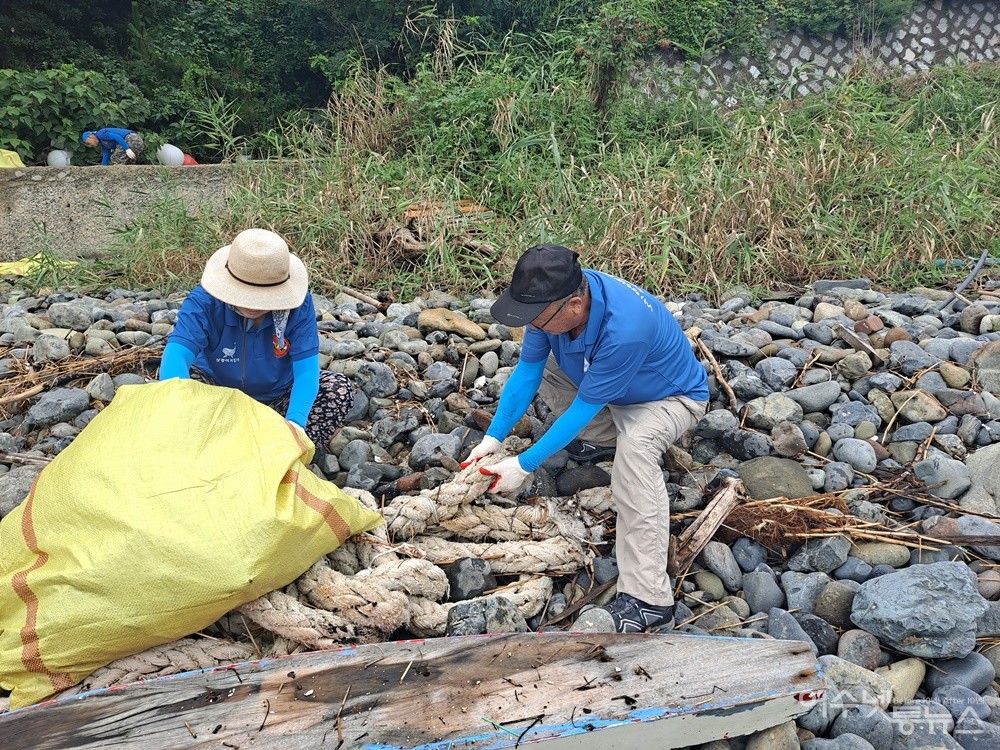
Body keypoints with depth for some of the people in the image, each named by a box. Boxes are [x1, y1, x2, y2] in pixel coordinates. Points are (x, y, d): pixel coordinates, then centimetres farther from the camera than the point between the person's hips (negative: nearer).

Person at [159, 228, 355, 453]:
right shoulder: (204, 302, -26)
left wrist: (295, 422, -48)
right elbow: (175, 355, -40)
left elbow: (306, 370, -29)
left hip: (278, 399, 0)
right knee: (177, 379, -30)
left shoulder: (298, 304, -25)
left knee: (339, 389, -24)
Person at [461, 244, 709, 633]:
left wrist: (525, 465, -28)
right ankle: (606, 437, 15)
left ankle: (649, 601, -34)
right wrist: (494, 436, -17)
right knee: (540, 367, -2)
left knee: (635, 445, -37)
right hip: (606, 382, 7)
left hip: (671, 397, -7)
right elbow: (527, 371, -11)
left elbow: (585, 406, -32)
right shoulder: (553, 299, -22)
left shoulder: (624, 328, -43)